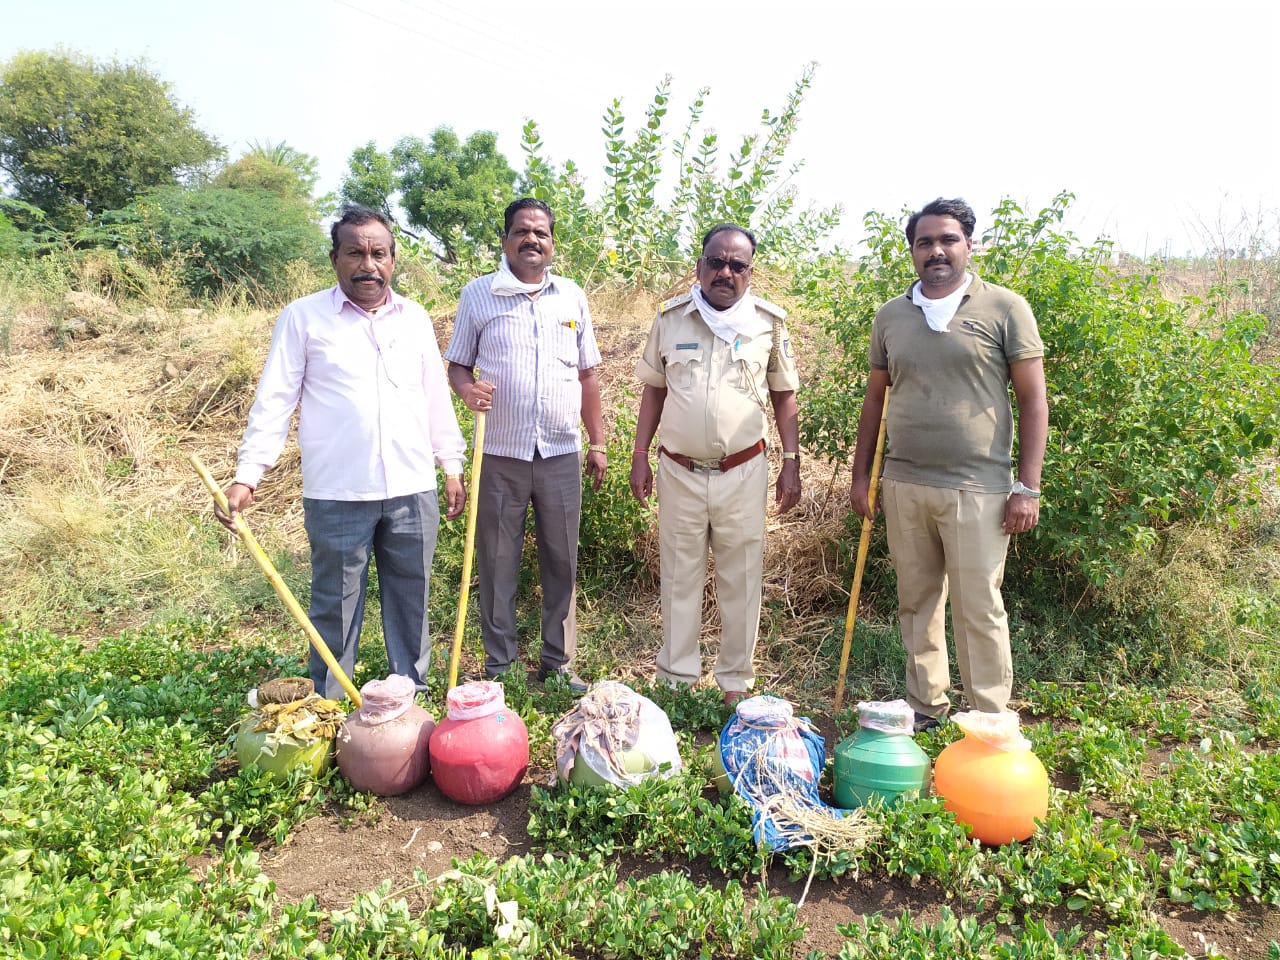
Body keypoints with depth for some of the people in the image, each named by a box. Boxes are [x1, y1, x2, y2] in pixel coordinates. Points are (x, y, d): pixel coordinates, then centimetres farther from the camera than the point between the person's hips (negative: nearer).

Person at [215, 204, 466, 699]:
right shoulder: (303, 317, 0)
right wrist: (246, 475, -10)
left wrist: (451, 465, 14)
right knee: (336, 607, 7)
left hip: (413, 491, 3)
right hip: (337, 495, -3)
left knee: (411, 602, 13)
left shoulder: (415, 318, 11)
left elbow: (436, 395, 16)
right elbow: (274, 399, -2)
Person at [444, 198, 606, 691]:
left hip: (561, 453, 2)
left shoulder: (572, 296, 8)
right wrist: (467, 388, -17)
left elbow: (587, 375, 12)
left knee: (562, 562, 9)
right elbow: (457, 363, 7)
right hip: (500, 453, -2)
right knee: (497, 564, 6)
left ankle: (559, 663, 23)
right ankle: (498, 666, 21)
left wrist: (597, 444, 10)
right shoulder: (478, 294, 2)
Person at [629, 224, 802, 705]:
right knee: (679, 578, 10)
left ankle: (736, 681, 23)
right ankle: (677, 679, 23)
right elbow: (653, 390, 9)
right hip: (679, 471, 1)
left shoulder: (769, 321, 0)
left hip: (743, 471, -1)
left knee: (741, 581, 8)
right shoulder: (670, 317, 2)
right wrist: (640, 458, 5)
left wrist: (791, 463, 1)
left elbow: (784, 395, 6)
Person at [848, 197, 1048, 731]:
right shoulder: (891, 316, 9)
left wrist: (1028, 487, -7)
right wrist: (861, 473, 12)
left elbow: (1033, 401, -2)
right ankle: (925, 707, 29)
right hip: (903, 486, 4)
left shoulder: (1004, 309, -2)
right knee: (917, 603, 13)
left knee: (979, 611, 1)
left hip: (977, 490, -4)